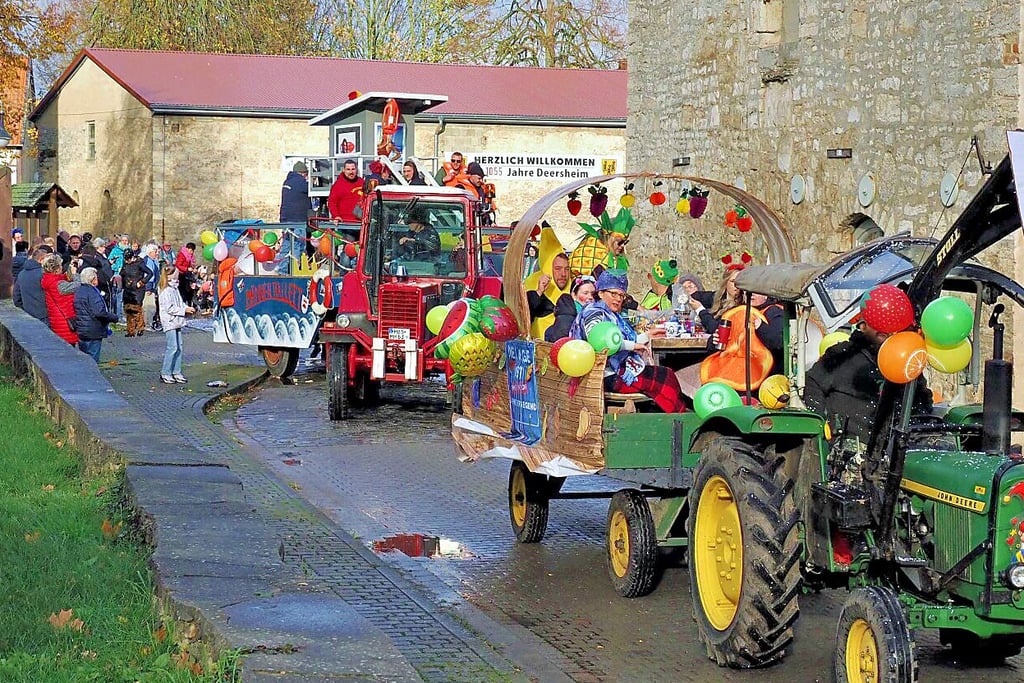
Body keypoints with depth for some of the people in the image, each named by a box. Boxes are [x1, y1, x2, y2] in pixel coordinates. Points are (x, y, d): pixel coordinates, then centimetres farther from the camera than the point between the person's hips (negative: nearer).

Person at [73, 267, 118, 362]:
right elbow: (99, 312, -24)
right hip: (93, 333, -8)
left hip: (80, 331, 8)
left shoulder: (77, 291, 9)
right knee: (92, 360, -2)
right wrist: (114, 318, -12)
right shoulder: (92, 292, -17)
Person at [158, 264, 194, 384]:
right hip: (169, 322, -9)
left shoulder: (175, 288, 14)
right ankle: (165, 374, -2)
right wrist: (184, 310, -17)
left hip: (176, 322, 9)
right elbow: (169, 308, -19)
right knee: (172, 347, -9)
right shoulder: (166, 291, -15)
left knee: (179, 347, 10)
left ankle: (176, 372, 16)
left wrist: (188, 308, 3)